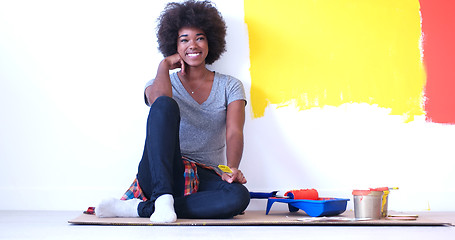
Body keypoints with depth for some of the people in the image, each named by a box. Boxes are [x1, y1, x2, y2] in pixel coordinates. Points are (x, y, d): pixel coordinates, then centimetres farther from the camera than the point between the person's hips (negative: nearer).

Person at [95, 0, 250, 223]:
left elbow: (234, 133, -4)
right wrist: (164, 65, -1)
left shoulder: (230, 86, 13)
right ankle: (163, 198, -38)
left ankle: (138, 208, -31)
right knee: (165, 105, -28)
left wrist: (232, 168, -22)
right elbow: (159, 99, -16)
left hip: (205, 179, 1)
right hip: (159, 175, -1)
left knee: (239, 196, -37)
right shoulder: (166, 83, 12)